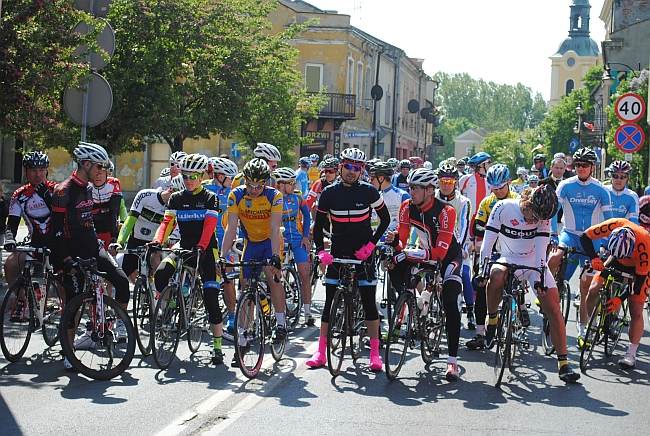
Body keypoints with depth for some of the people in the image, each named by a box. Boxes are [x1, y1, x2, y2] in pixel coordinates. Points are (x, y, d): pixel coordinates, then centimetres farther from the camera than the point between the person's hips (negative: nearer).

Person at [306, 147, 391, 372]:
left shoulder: (369, 192, -7)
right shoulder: (329, 193, -2)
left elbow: (385, 219, 2)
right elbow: (319, 224, 4)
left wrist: (371, 244, -9)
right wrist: (320, 250, -10)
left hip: (362, 254, -1)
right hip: (337, 254, 1)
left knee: (369, 302, -1)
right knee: (330, 302, 0)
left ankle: (375, 353, 5)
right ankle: (321, 352, 4)